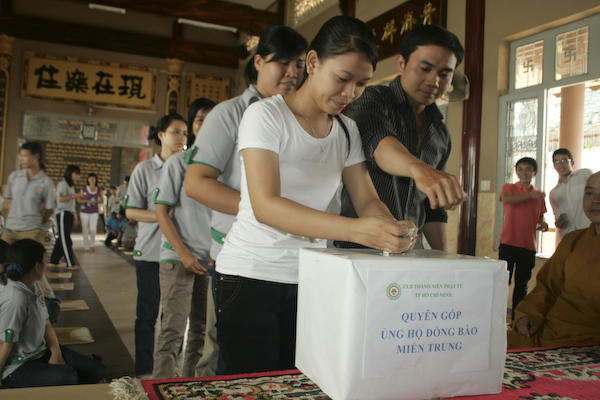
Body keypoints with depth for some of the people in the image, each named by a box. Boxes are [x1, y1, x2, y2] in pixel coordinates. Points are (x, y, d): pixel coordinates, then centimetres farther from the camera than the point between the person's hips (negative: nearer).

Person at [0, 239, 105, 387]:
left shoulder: (33, 288, 5)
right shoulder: (15, 298, -26)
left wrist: (56, 353, -6)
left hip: (41, 352, 9)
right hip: (17, 368, -9)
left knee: (96, 370, -3)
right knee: (68, 377, -33)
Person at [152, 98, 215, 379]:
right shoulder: (178, 163, -1)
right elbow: (161, 211, -4)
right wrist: (183, 253, -13)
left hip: (212, 260, 4)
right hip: (179, 258, -4)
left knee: (201, 329, 12)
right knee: (173, 328, -5)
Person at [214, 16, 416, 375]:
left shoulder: (347, 130, 8)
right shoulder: (265, 115, -12)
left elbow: (367, 199, 4)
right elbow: (265, 205, -24)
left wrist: (391, 228, -20)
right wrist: (357, 230, -35)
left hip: (310, 278, 5)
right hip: (252, 277, -5)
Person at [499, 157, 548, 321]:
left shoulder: (539, 195, 14)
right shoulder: (509, 188, 3)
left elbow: (540, 217, 23)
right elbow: (506, 199, -20)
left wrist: (543, 224, 1)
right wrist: (529, 195, -26)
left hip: (529, 246, 4)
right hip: (509, 243, -4)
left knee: (522, 285, 8)